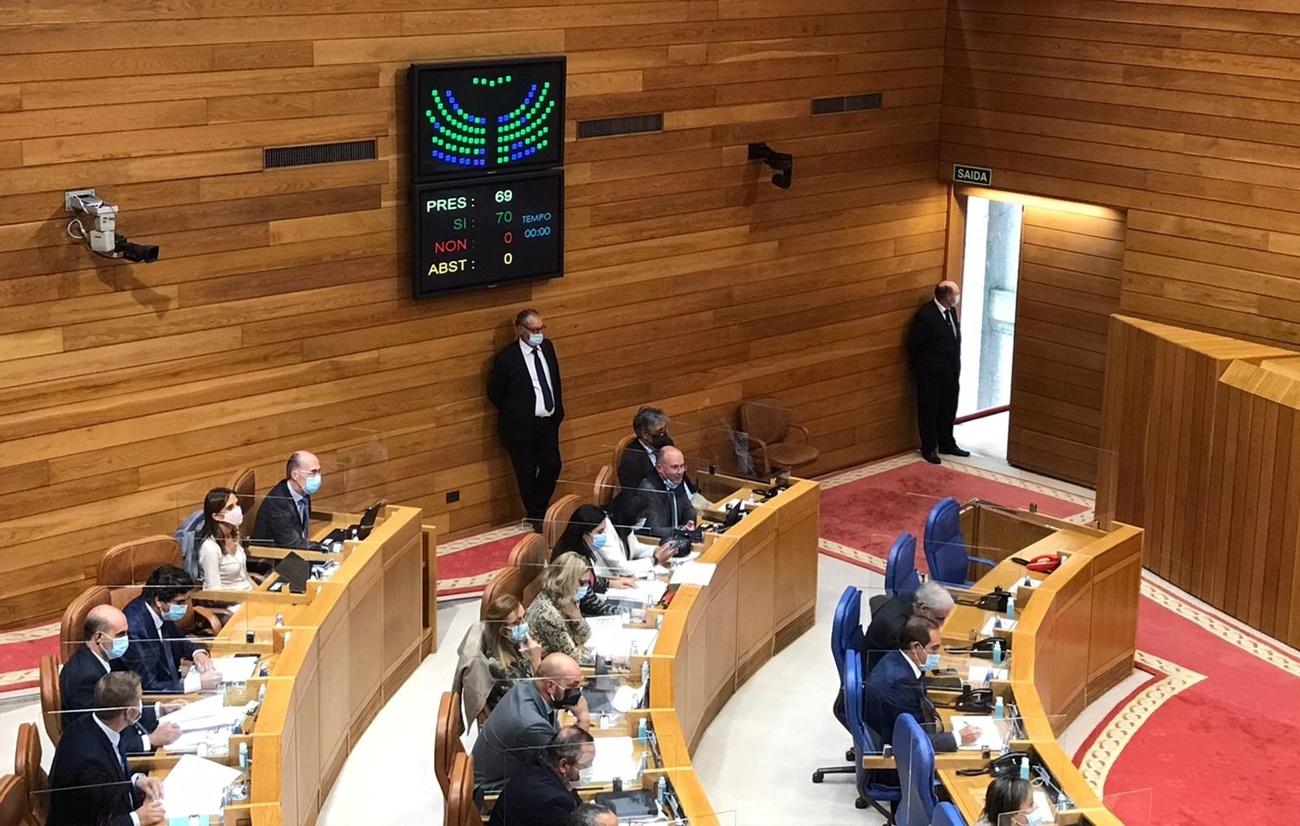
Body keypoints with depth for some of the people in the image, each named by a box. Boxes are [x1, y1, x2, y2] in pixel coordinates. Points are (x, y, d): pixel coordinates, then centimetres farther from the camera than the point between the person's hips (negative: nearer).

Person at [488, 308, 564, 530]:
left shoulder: (547, 347, 1)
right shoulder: (507, 358, -18)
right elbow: (494, 393, -6)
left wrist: (557, 408, 12)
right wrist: (513, 415, -1)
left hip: (549, 422, 6)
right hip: (522, 426, -6)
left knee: (552, 467, 10)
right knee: (527, 474, 7)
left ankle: (539, 509, 31)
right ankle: (536, 517, 22)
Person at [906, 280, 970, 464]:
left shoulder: (951, 310, 2)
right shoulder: (925, 315, -23)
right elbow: (913, 345, -17)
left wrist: (955, 366, 10)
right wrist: (924, 367, -6)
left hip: (950, 373, 7)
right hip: (930, 374, -7)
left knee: (949, 410, 18)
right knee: (929, 412, 7)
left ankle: (947, 444, 33)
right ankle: (929, 448, 20)